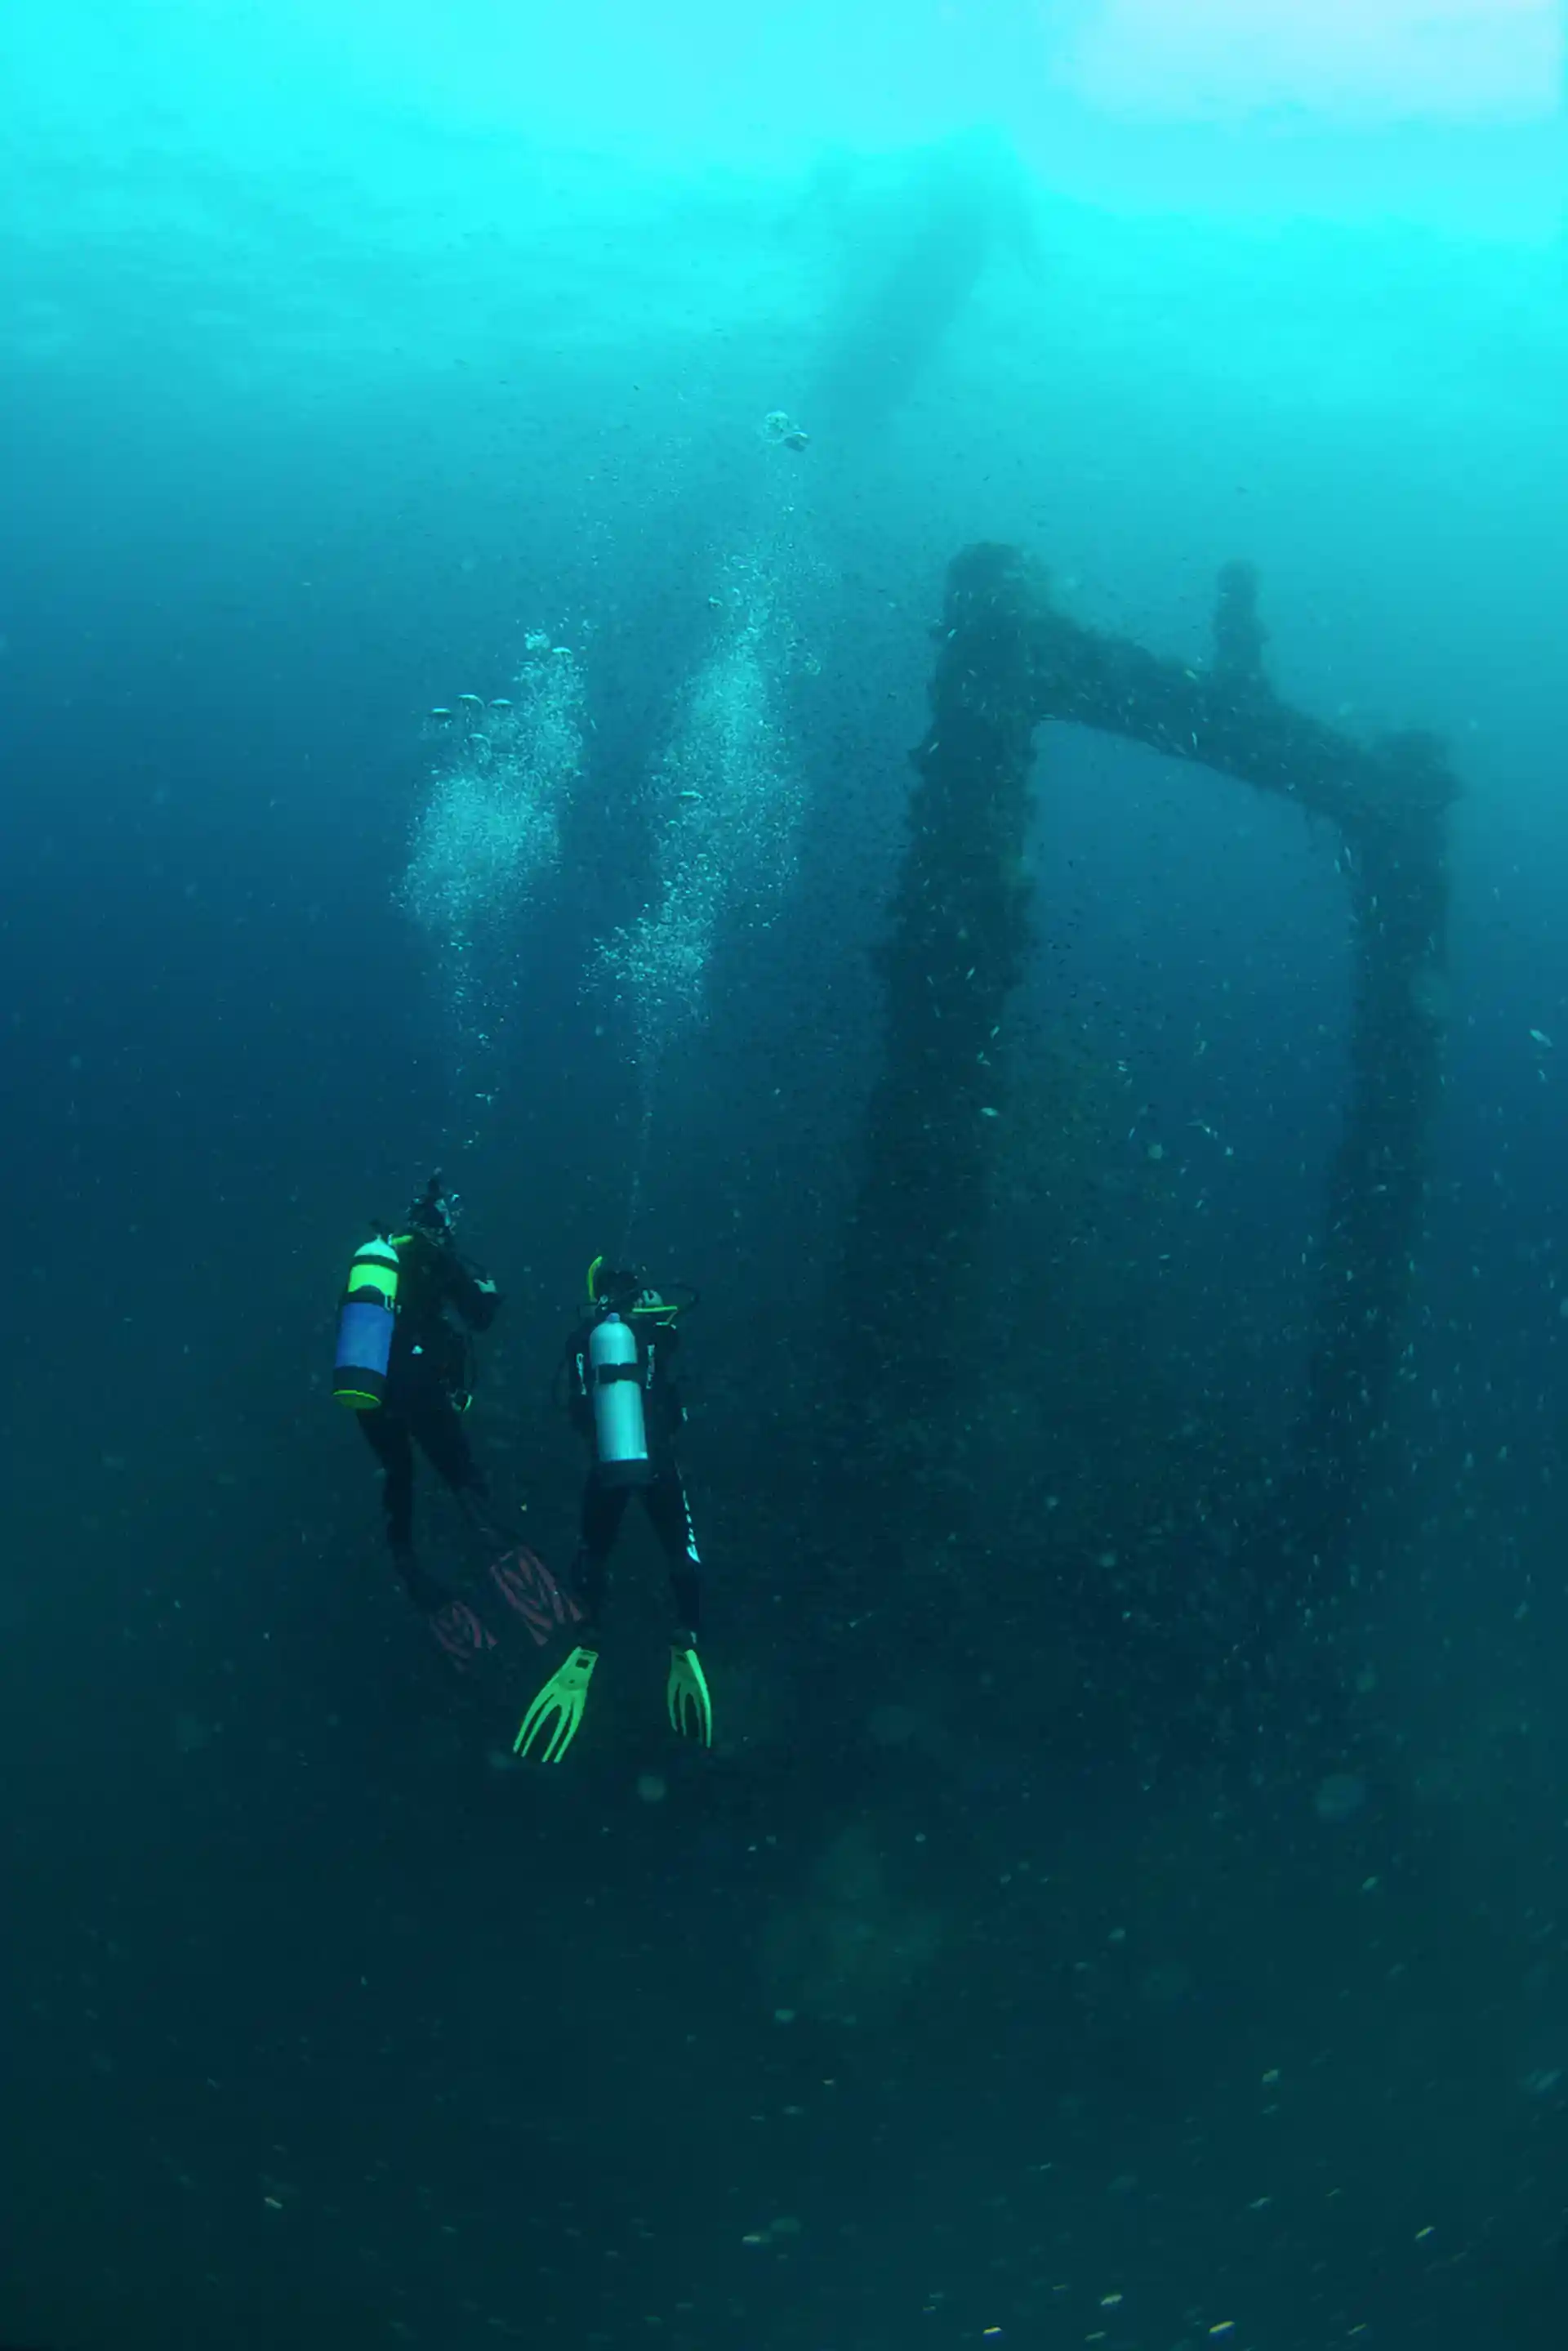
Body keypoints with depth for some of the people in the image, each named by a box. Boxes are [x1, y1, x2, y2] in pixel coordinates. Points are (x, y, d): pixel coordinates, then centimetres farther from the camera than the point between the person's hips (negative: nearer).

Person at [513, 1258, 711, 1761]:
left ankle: (586, 1649, 2)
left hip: (606, 1461, 1)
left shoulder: (581, 1335, 3)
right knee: (682, 1552, 18)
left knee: (593, 1555, 19)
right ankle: (686, 1642, 2)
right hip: (658, 1459, -1)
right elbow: (690, 1296, 15)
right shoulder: (656, 1324, -3)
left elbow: (566, 1393, 15)